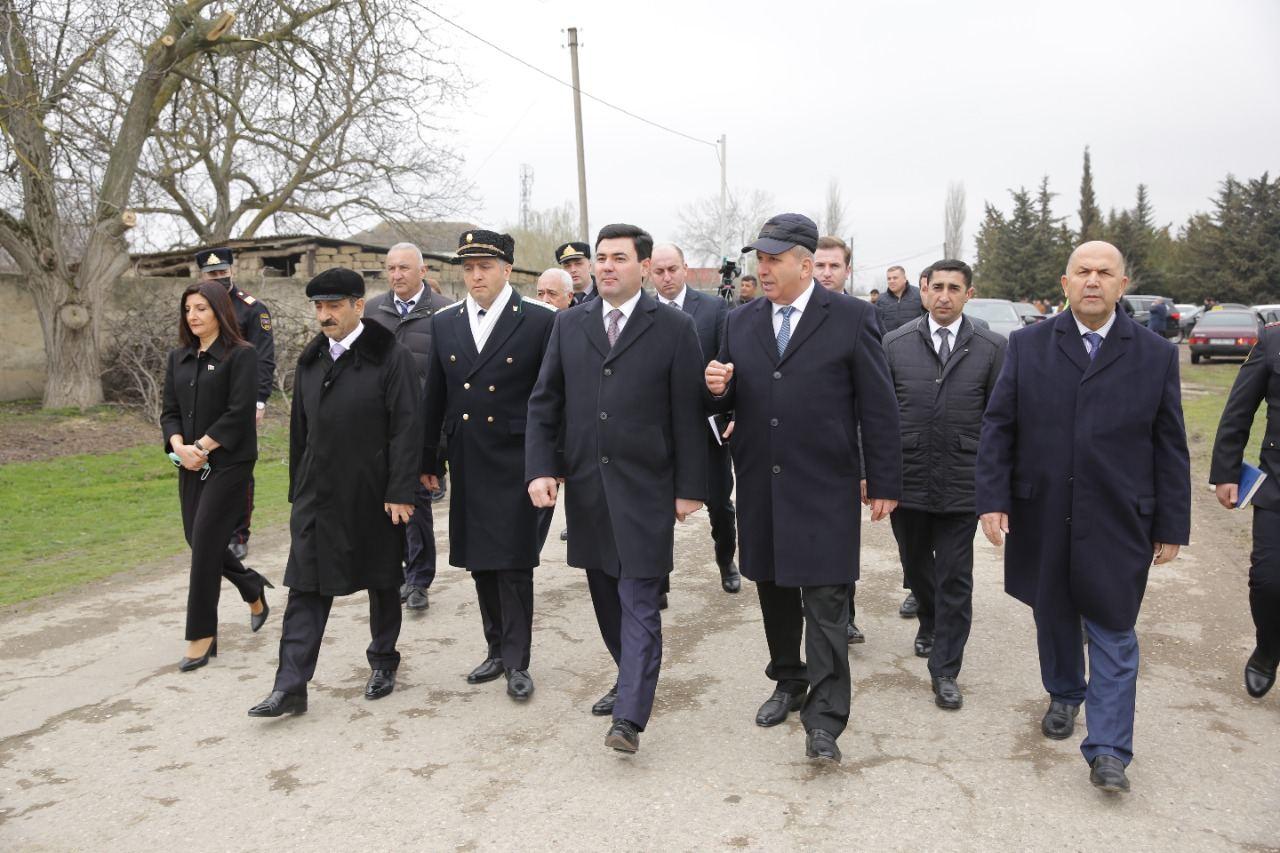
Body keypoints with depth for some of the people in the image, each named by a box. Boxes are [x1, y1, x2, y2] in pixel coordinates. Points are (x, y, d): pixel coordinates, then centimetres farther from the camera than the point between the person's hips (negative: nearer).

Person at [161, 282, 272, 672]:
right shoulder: (179, 358, 11)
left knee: (205, 543, -6)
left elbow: (238, 412, -14)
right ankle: (253, 588, 36)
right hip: (191, 464, 7)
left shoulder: (241, 355, -8)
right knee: (197, 539, 11)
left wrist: (201, 447, -16)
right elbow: (170, 411, 9)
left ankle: (202, 636, 6)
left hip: (228, 462, -7)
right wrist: (179, 446, -9)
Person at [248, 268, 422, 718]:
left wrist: (400, 492, -17)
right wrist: (297, 490, 13)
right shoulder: (311, 360, 9)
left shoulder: (391, 357, -10)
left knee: (383, 582, 12)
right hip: (319, 493, 5)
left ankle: (383, 662, 31)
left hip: (374, 494, -4)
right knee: (307, 587, 2)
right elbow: (299, 429, 14)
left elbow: (407, 428, -13)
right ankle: (291, 686, 6)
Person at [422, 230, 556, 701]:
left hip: (515, 463, -5)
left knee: (513, 564, -1)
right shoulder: (445, 322, 8)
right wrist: (426, 459, 13)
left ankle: (517, 662, 12)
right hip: (467, 464, 5)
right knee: (479, 562, 12)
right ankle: (496, 650, 27)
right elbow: (434, 397, 12)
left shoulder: (539, 320, -6)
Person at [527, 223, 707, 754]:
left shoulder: (675, 329, -4)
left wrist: (689, 488, -5)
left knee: (639, 601, -3)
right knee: (606, 599, 15)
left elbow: (688, 415, -4)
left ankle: (629, 716, 1)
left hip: (644, 489, -4)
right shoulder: (569, 324, 7)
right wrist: (540, 468, -4)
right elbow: (544, 403, 7)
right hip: (586, 487, 4)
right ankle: (632, 681, 34)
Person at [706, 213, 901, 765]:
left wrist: (884, 484, -4)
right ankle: (789, 683, 37)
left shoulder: (851, 318, -5)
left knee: (825, 601, -2)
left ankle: (824, 719, 8)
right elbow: (730, 403, 14)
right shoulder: (742, 322, 8)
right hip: (760, 487, 5)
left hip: (824, 487, -5)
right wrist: (717, 389, -11)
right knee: (774, 591, 16)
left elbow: (878, 406, -4)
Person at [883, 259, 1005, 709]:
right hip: (907, 479, 2)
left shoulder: (991, 348, -2)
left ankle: (944, 671, 15)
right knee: (915, 565, 20)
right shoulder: (895, 344, 0)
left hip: (962, 482, -2)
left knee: (954, 579, 2)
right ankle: (930, 622, 49)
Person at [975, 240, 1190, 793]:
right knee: (1054, 618, 18)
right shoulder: (1028, 346, 1)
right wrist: (992, 498, -8)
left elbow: (1170, 447, 3)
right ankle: (1064, 696, 42)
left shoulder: (1155, 354, 1)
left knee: (1112, 632, 3)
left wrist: (1172, 525, 1)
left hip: (1117, 523, -1)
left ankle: (1108, 751, 10)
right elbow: (998, 426, 0)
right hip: (1042, 518, 2)